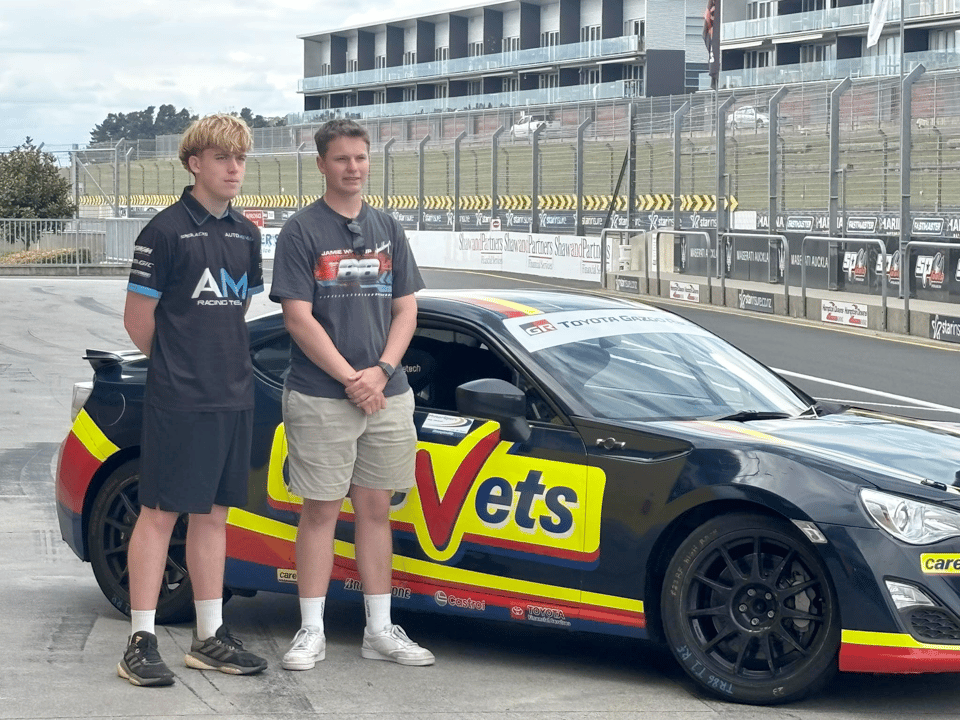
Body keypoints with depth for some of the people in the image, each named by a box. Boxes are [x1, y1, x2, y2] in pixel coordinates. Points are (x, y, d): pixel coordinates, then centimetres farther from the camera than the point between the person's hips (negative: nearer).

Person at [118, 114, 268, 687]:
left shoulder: (246, 234, 12)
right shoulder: (167, 230, -8)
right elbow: (138, 319, -5)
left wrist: (223, 362, 12)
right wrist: (179, 366, 5)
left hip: (234, 397, 6)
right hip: (178, 401, -6)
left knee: (213, 513, 11)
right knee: (161, 511, -4)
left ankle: (211, 637, 17)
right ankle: (142, 643, 0)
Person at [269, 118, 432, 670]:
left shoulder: (388, 230, 11)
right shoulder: (302, 231, -3)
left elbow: (406, 309, 9)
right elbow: (299, 318, -9)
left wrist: (381, 372, -7)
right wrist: (350, 379, -14)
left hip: (386, 396, 4)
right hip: (320, 397, -4)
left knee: (376, 510, 9)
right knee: (322, 511, 1)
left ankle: (380, 630, 16)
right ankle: (312, 632, 8)